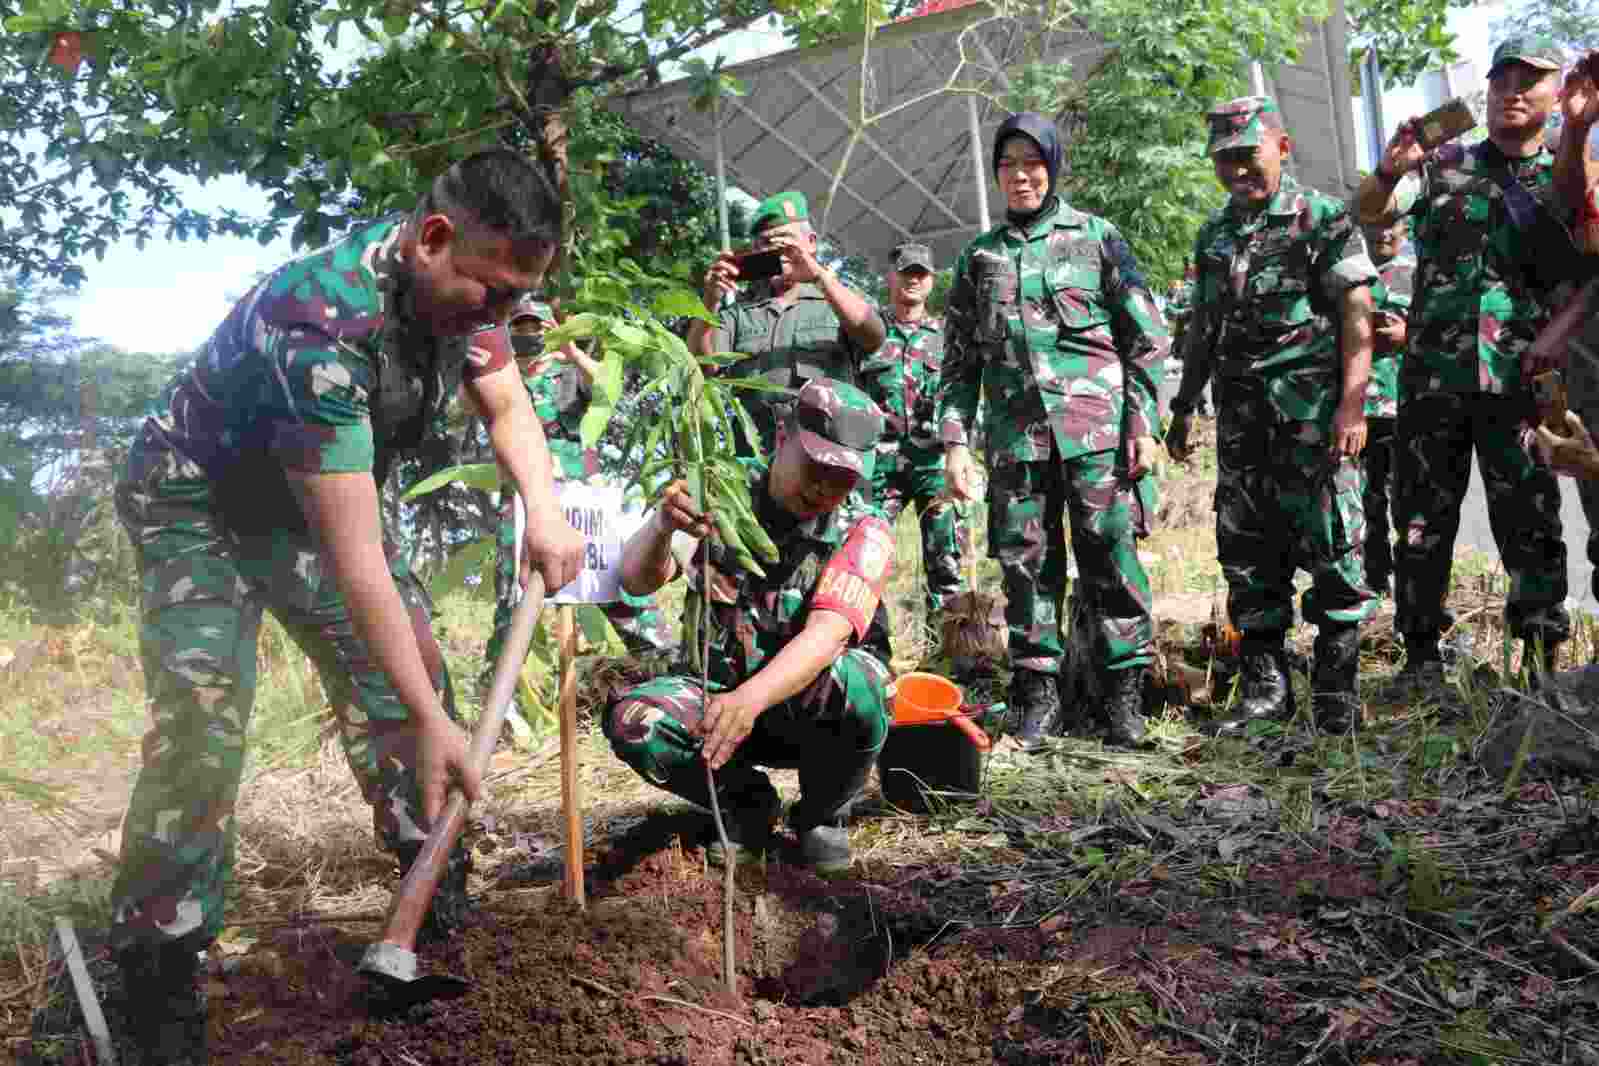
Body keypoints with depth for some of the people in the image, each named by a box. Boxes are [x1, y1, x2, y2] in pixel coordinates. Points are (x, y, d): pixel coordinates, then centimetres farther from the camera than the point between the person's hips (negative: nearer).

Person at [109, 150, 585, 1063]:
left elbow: (507, 405, 0)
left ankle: (431, 859, 17)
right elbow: (352, 557, -40)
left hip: (321, 490, 8)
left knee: (406, 657, 1)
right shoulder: (319, 326, -40)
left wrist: (545, 510, -19)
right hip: (201, 499, -7)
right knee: (204, 712, -19)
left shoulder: (459, 280, -15)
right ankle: (157, 965, -9)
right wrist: (427, 721, -38)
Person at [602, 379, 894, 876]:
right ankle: (748, 803, 4)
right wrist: (661, 525, -43)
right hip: (727, 696, 2)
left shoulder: (864, 531, -15)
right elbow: (637, 580, -19)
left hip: (820, 714, -2)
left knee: (853, 683, -36)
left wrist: (750, 699, -50)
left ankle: (822, 815, -3)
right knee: (632, 722, -25)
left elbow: (827, 634, -31)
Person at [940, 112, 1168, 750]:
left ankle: (1124, 693, 7)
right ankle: (1038, 694, 11)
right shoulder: (979, 257, 15)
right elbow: (961, 360, 15)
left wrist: (1144, 422, -3)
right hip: (1015, 435, 3)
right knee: (1026, 565, 3)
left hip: (1096, 428, -2)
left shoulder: (1097, 238, 7)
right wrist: (955, 440, 5)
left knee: (1111, 558, -3)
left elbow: (1146, 337, 5)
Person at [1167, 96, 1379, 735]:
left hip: (1314, 413, -5)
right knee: (1247, 552, 6)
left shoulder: (1324, 221, -1)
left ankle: (1336, 690, 6)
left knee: (1330, 544, -4)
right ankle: (1265, 688, 15)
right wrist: (1182, 409, 20)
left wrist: (1352, 403, -17)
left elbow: (1357, 318, -7)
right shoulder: (1213, 236, 16)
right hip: (1241, 416, 6)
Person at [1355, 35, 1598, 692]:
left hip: (1518, 378, -1)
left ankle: (1543, 664, 8)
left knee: (1531, 525, 0)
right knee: (1423, 522, 3)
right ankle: (1421, 658, 12)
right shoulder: (1444, 165, 12)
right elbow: (1368, 214, 1)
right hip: (1432, 374, 1)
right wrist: (1390, 168, -22)